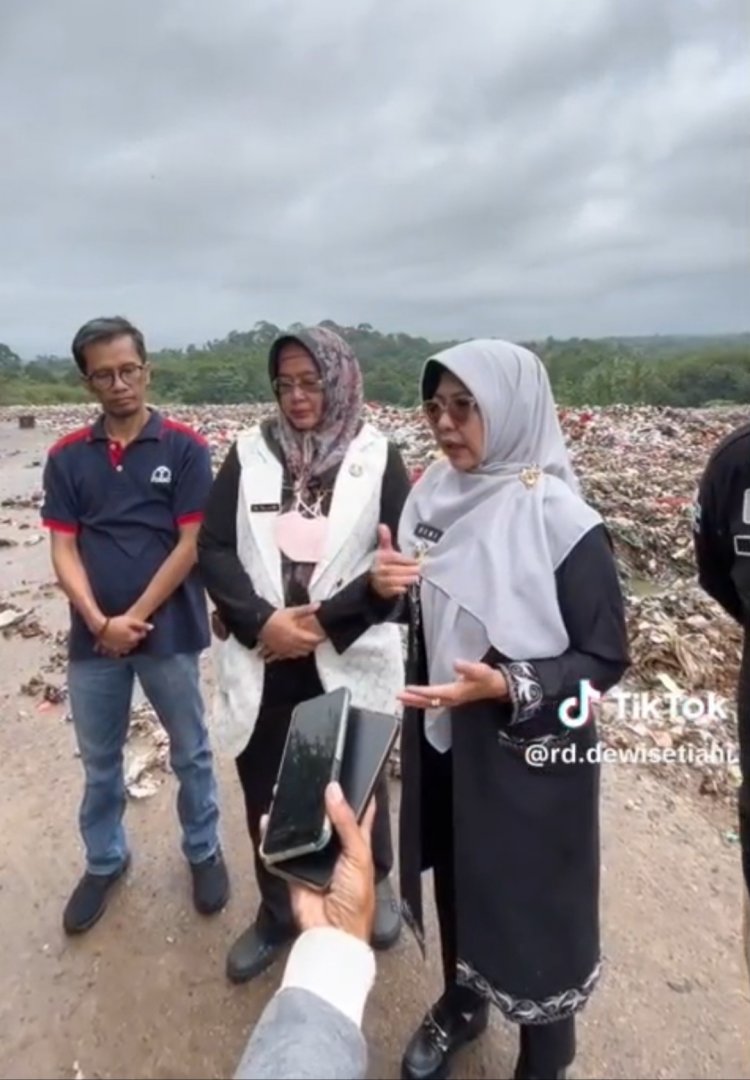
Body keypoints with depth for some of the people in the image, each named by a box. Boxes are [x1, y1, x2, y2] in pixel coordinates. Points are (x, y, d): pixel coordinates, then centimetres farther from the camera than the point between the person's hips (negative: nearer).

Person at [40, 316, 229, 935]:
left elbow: (191, 544, -10)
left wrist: (136, 618, -12)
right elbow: (64, 549, 0)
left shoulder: (184, 448, -7)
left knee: (191, 752, 14)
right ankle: (104, 861, 41)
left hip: (169, 631, -2)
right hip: (93, 636, 3)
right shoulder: (67, 457, 2)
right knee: (99, 760, 18)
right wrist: (100, 621, -13)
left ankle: (204, 850, 36)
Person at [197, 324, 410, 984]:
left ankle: (377, 886, 47)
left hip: (349, 657, -1)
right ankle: (276, 912, 41)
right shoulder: (250, 453, 1)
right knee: (265, 790, 15)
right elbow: (213, 547, -2)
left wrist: (322, 621, -16)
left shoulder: (378, 457, -4)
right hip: (262, 660, 2)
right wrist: (262, 620, -16)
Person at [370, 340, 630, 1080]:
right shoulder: (435, 494, -3)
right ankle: (461, 1004, 53)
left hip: (528, 755, -5)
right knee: (455, 877, 24)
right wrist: (385, 584, -12)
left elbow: (606, 658, -14)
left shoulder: (563, 523, -20)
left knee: (532, 900, 14)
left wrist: (509, 685, -29)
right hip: (441, 736, 6)